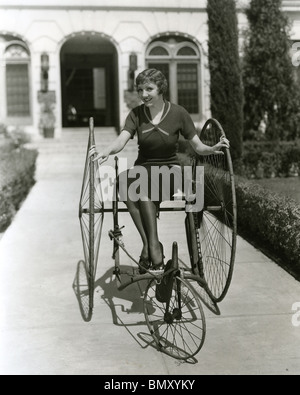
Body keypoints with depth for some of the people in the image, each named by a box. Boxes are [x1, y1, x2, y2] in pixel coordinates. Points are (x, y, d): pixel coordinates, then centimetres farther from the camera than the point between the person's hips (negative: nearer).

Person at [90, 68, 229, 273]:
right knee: (124, 180, -33)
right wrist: (106, 152, -38)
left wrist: (213, 148, -26)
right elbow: (121, 141, -16)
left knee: (144, 186, -35)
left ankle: (151, 244, -29)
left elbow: (198, 147, -3)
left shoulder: (178, 113, -5)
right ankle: (149, 243, -31)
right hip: (143, 168, 2)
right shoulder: (136, 114, 0)